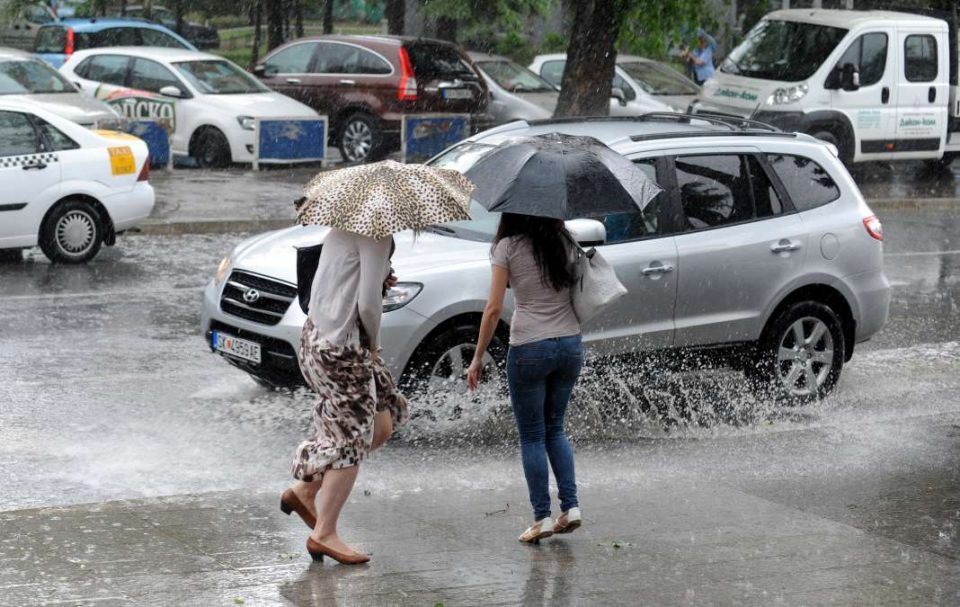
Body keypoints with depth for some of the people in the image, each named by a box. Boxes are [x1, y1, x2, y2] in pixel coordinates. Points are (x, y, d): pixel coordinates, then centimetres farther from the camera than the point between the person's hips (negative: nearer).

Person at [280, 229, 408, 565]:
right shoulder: (376, 234, -17)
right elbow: (368, 302, -20)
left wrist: (381, 279, 5)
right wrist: (373, 344, -4)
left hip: (319, 334, 10)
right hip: (340, 348, -10)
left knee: (382, 424, 16)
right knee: (353, 439, 0)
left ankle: (304, 490, 20)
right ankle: (324, 534, 7)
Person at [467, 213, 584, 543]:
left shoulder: (508, 247, -8)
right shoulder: (566, 243, 5)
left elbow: (493, 309, -9)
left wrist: (477, 358, -2)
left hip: (529, 349, -4)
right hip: (570, 344, 4)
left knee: (532, 435, 6)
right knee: (555, 428, 19)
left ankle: (542, 517, 4)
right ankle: (570, 506, 9)